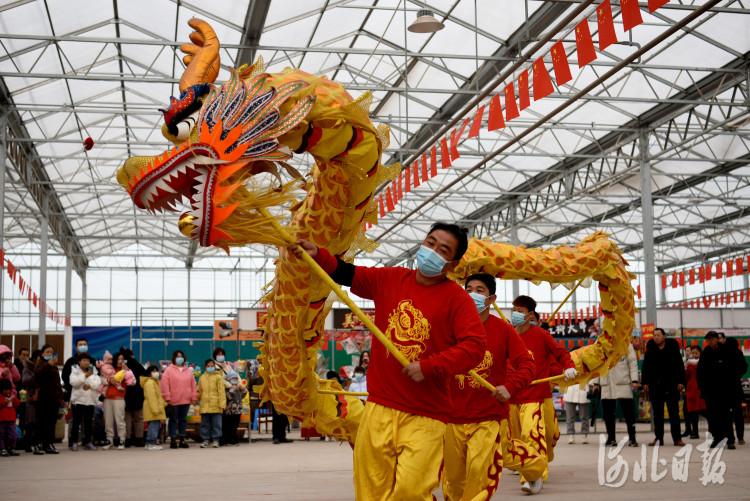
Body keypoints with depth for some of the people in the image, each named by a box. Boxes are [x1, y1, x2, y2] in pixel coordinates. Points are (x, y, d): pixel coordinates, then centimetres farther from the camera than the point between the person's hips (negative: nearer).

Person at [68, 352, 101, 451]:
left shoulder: (93, 372, 12)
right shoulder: (75, 371, 3)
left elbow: (98, 384, 0)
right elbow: (73, 382, -14)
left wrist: (90, 385, -17)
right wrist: (85, 376, -21)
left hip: (90, 401, 3)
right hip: (78, 399, -3)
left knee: (89, 422, 7)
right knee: (76, 422, -1)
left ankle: (88, 442, 14)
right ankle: (74, 442, 4)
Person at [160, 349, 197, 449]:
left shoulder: (189, 371, 13)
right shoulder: (169, 370, -1)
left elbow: (193, 385, 13)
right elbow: (165, 385, -6)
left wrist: (194, 397, 7)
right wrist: (167, 398, -11)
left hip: (186, 400, 4)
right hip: (174, 401, -4)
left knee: (183, 419, 9)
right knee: (173, 420, 1)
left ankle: (182, 439, 15)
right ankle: (173, 440, 5)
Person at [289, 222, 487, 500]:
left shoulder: (457, 299, -4)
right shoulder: (389, 279, 9)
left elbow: (474, 347, -13)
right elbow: (347, 274, 19)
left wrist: (430, 367, -18)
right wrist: (317, 255, 3)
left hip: (426, 417, -4)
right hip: (381, 406, 4)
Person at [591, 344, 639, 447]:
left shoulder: (626, 344, 5)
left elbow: (632, 362, 2)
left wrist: (634, 380, -6)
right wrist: (596, 382, 12)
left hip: (623, 384, -3)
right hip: (606, 385, 3)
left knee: (628, 411, -4)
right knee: (607, 412, 3)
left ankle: (632, 438, 4)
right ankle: (611, 438, 14)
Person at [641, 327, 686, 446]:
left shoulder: (672, 346, -1)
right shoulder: (651, 347, 3)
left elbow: (679, 365, 0)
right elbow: (646, 366, 6)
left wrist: (681, 382, -5)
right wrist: (645, 382, 0)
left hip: (671, 384, -2)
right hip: (655, 385, 2)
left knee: (674, 412, -1)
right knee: (657, 413, 6)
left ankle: (677, 438, 2)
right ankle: (658, 438, 11)